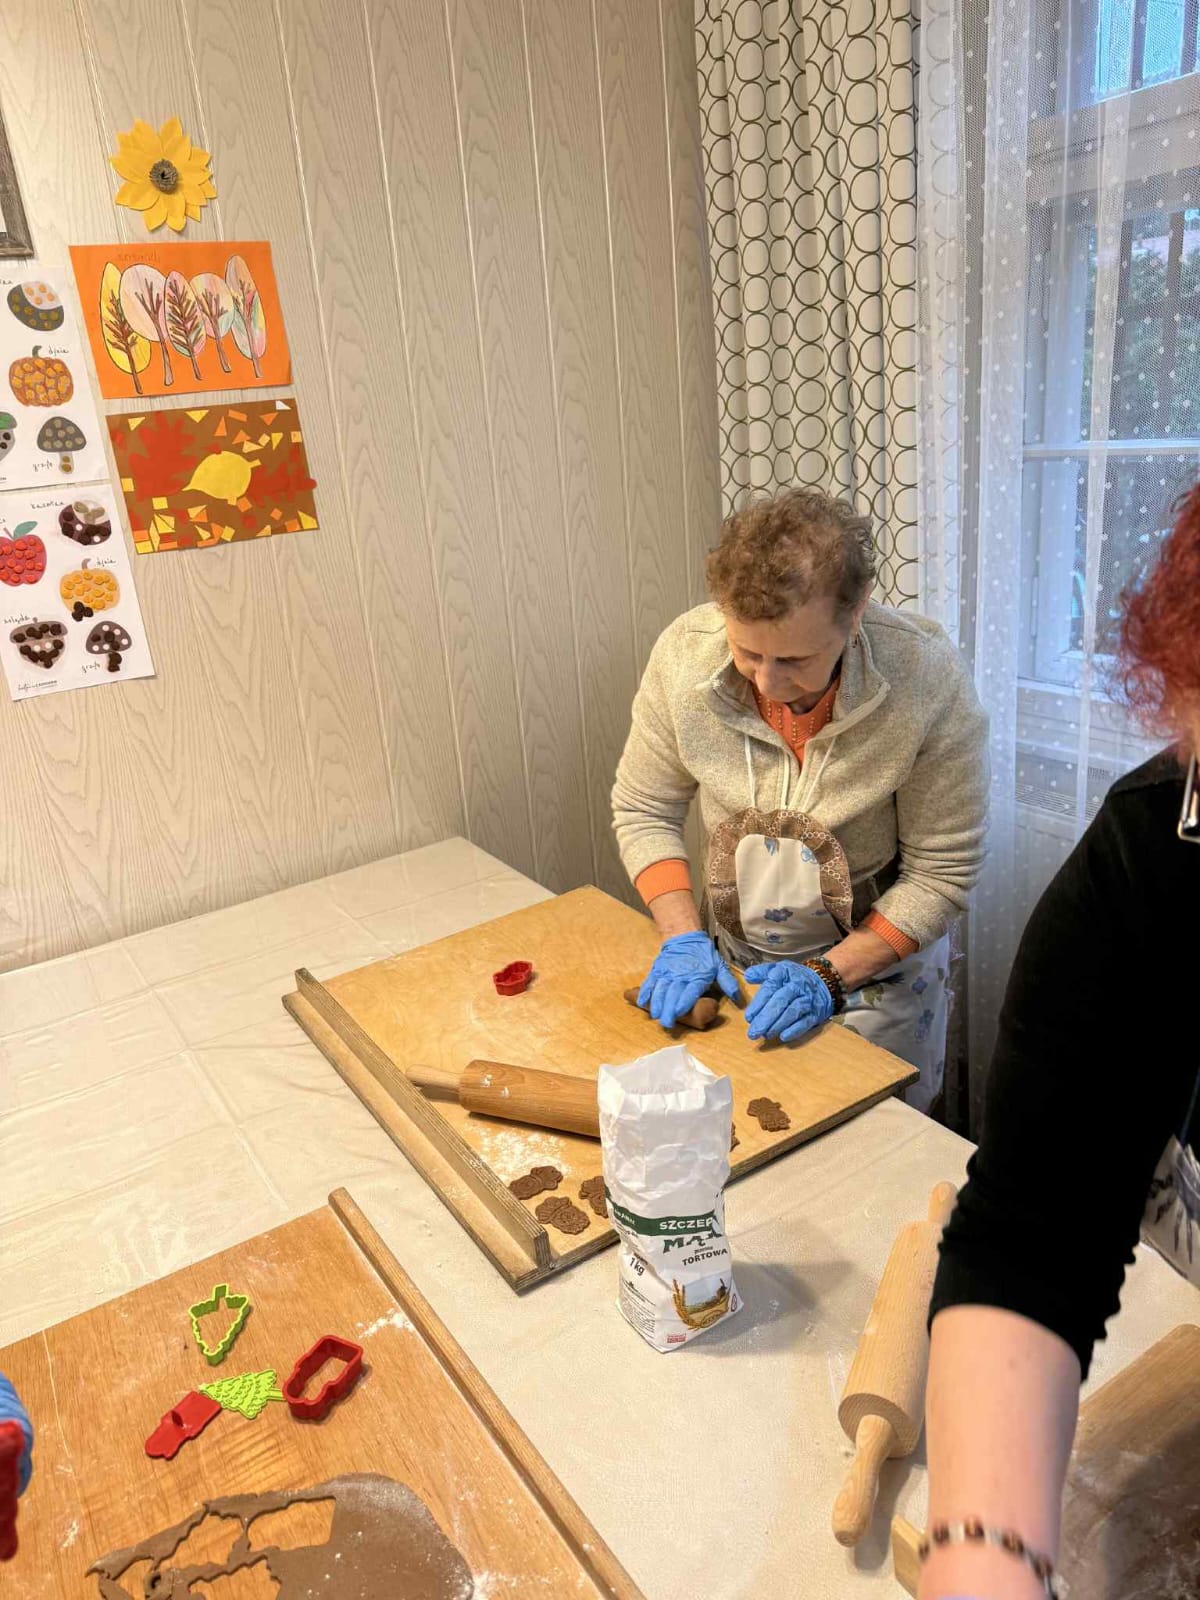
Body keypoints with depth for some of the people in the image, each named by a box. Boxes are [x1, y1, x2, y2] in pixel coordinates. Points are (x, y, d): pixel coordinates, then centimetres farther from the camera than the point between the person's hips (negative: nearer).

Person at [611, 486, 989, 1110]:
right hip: (734, 964, 3)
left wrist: (828, 975, -23)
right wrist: (684, 937, -16)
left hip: (877, 968, -2)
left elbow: (940, 874, -16)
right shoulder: (684, 652, -19)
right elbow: (643, 812, -5)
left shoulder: (929, 680, -26)